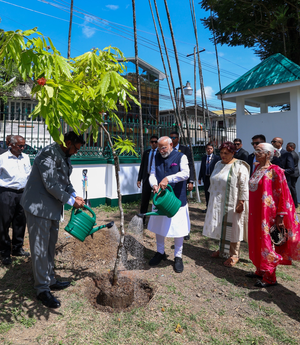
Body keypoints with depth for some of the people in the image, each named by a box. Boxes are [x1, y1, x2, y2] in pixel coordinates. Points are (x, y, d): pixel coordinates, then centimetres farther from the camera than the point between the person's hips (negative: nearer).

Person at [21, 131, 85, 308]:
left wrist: (75, 195, 0)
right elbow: (51, 184, -25)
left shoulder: (64, 156, 10)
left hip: (53, 207, 10)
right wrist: (71, 201, -17)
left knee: (50, 246, 18)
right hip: (39, 207, -10)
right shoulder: (48, 154, -20)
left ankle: (50, 280, 33)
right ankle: (42, 289, 12)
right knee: (40, 248, 1)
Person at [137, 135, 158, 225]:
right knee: (144, 200, 6)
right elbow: (142, 166, 12)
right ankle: (142, 219, 17)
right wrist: (139, 179, 7)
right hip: (147, 178, 3)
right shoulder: (146, 153, 11)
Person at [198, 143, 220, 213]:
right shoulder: (204, 158, 10)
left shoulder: (216, 157, -3)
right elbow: (201, 168, 13)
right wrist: (200, 178, 10)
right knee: (207, 193, 11)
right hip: (206, 178, 4)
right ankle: (208, 207, 23)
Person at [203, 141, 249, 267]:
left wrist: (241, 202, -18)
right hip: (218, 203, 6)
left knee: (232, 227, 3)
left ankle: (234, 255, 17)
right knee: (220, 226, 14)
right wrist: (212, 198, 15)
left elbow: (244, 187, -14)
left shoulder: (239, 166, -11)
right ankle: (222, 249, 32)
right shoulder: (218, 164, 10)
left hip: (231, 204, -6)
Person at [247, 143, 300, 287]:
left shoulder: (275, 171, -14)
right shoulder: (257, 168, 8)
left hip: (267, 214, -7)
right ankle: (260, 271, 32)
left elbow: (282, 195, -14)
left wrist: (280, 216, -14)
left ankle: (270, 277, 16)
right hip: (255, 213, 8)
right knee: (257, 241, 15)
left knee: (267, 243, 2)